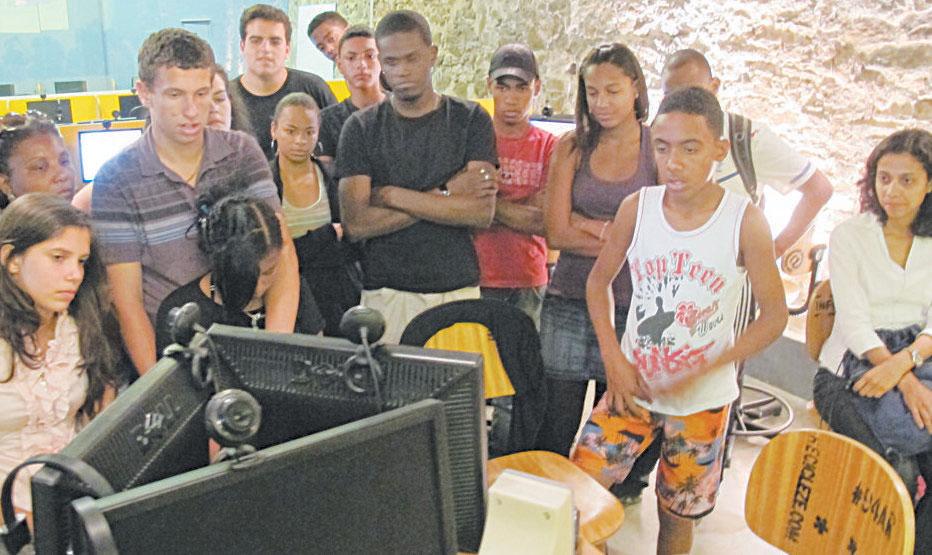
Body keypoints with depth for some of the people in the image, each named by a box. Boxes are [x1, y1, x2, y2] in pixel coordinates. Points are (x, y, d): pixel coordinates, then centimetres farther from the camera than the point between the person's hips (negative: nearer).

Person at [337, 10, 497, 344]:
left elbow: (482, 213, -7)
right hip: (386, 294, 0)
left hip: (458, 292, 0)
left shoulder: (470, 120, 5)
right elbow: (356, 223, -7)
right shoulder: (360, 128, 5)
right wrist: (443, 194, -9)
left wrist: (395, 196, -8)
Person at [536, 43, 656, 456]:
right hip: (568, 307, 1)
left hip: (632, 311, -1)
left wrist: (590, 225, -8)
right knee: (552, 441, 5)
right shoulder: (572, 147, 6)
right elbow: (556, 234, -4)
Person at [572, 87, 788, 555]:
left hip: (702, 401, -1)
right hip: (632, 386, 2)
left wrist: (703, 371, -19)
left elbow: (774, 316, -9)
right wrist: (613, 359, -6)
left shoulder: (746, 222, -15)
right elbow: (599, 279, 4)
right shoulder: (637, 207, -8)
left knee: (677, 514, 15)